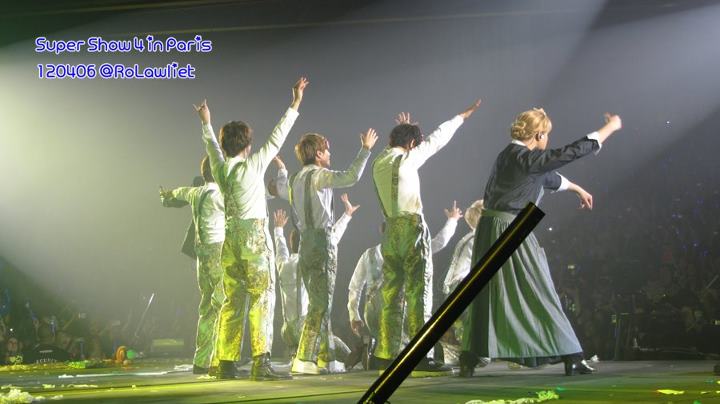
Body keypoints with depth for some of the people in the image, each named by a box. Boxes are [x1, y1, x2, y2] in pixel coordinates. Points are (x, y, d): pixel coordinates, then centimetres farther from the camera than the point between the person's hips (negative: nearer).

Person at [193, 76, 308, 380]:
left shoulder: (221, 168, 7)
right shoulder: (253, 166, -7)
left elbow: (211, 145, 26)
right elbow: (276, 139, -5)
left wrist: (206, 122, 46)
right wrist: (294, 105, 1)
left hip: (230, 238, 6)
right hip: (255, 236, -6)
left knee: (233, 301, 9)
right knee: (262, 298, -5)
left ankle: (225, 363, 8)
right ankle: (261, 363, -13)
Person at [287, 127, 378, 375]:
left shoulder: (297, 179, 16)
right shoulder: (317, 175, -10)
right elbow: (351, 177, -23)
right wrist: (365, 150, -15)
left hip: (305, 242, 9)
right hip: (322, 242, -9)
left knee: (319, 303, 13)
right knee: (320, 305, -7)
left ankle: (326, 358, 15)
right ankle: (304, 360, -11)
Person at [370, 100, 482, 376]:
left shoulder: (379, 163, 10)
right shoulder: (407, 159, -8)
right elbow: (436, 140, 0)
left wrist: (405, 129, 45)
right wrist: (463, 116, 11)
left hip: (391, 230, 7)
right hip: (412, 228, -7)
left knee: (392, 294, 9)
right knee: (419, 292, -6)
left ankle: (386, 356, 10)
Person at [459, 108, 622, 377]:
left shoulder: (514, 156, 15)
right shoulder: (523, 158, -14)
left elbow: (548, 178, 31)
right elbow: (572, 152, -13)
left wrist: (578, 189, 45)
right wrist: (610, 128, -2)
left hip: (491, 233, 9)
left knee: (486, 299, 11)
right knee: (540, 296, -2)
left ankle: (468, 361, 13)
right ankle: (571, 358, 4)